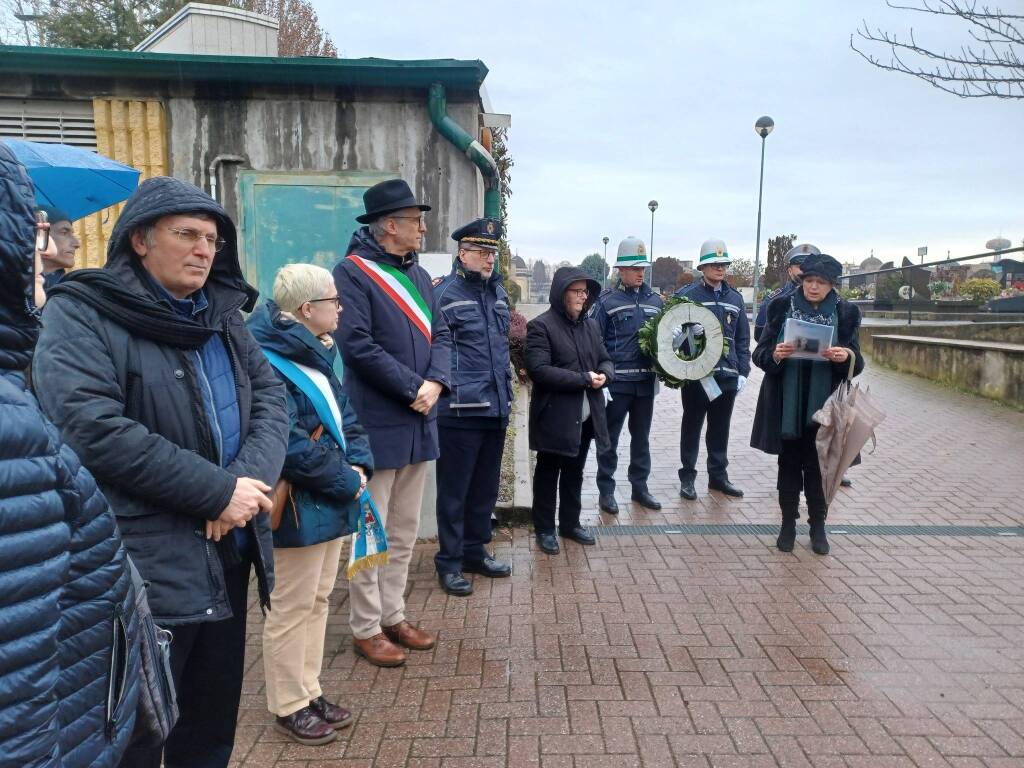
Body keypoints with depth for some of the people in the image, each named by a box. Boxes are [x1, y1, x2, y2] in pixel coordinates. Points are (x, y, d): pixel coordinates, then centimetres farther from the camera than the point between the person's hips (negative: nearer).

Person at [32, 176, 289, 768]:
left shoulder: (223, 314, 11)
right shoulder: (81, 315, -9)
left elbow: (271, 396, 5)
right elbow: (92, 427, -22)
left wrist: (251, 476, -15)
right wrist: (217, 491, -21)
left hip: (227, 555, 6)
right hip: (143, 567, -6)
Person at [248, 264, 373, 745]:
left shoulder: (315, 355, 10)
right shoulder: (268, 362, -20)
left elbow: (345, 416, 12)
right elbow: (290, 445, -26)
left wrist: (359, 466, -5)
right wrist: (346, 483, -17)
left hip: (330, 502, 9)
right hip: (300, 507, -9)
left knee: (317, 600, 18)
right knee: (292, 608, 6)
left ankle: (309, 691, 33)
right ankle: (289, 706, 23)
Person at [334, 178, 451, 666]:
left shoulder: (418, 274, 15)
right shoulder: (352, 272, -9)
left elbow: (440, 334, 10)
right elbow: (357, 343, -18)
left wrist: (436, 382, -8)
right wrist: (412, 388, -16)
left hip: (419, 422, 8)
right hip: (377, 424, -8)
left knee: (404, 531, 15)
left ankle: (393, 617, 29)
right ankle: (365, 629, 17)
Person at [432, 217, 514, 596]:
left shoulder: (498, 292, 14)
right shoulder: (444, 293, -10)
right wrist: (450, 392, -16)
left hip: (496, 409, 8)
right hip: (460, 411, -7)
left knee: (486, 487, 17)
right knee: (454, 491, 4)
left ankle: (475, 550, 32)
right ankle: (449, 562, 17)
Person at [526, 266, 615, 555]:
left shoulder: (591, 325, 11)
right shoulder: (541, 326, -11)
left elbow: (605, 360, 15)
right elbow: (539, 369, -21)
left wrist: (603, 375, -10)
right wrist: (584, 379, -21)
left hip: (587, 416, 7)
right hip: (554, 416, -6)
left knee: (574, 472, 19)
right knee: (548, 474, 8)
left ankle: (571, 523, 34)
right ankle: (544, 529, 22)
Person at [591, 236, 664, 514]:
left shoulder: (654, 300, 8)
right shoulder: (607, 301, -6)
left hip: (645, 381, 5)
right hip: (616, 382, -4)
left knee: (641, 436, 15)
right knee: (609, 437, 5)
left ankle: (639, 487, 27)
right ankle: (606, 490, 16)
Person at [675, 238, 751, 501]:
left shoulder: (735, 298, 10)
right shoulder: (686, 295, -4)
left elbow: (743, 339, 11)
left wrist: (742, 371, 4)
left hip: (728, 375, 4)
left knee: (720, 428, 13)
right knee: (692, 427, 7)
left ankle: (718, 475, 25)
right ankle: (687, 477, 17)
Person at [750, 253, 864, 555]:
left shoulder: (844, 313, 2)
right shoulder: (783, 307, 1)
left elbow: (857, 362, 2)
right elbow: (760, 353, -1)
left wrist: (846, 356, -21)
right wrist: (774, 354, -23)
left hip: (823, 403, 0)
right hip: (787, 403, 0)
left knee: (818, 465, 6)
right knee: (789, 463, 9)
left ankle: (818, 526, 21)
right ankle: (788, 523, 21)